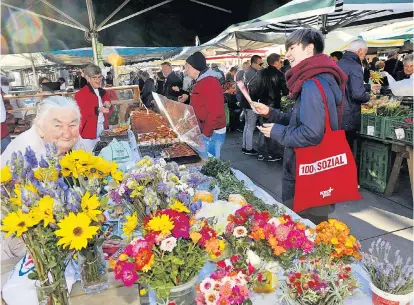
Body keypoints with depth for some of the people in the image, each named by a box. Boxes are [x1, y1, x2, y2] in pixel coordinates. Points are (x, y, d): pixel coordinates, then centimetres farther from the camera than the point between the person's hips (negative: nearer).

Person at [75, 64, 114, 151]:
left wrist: (109, 106, -6)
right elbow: (80, 112, -18)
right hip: (88, 130, -6)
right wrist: (98, 109, -27)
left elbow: (110, 111, 18)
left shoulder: (103, 92, 12)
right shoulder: (80, 94, -8)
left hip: (102, 128, 6)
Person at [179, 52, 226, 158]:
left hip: (211, 133, -10)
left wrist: (206, 133, -20)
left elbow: (215, 113, -24)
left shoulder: (210, 82, -17)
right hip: (204, 131, 10)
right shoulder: (202, 82, 16)